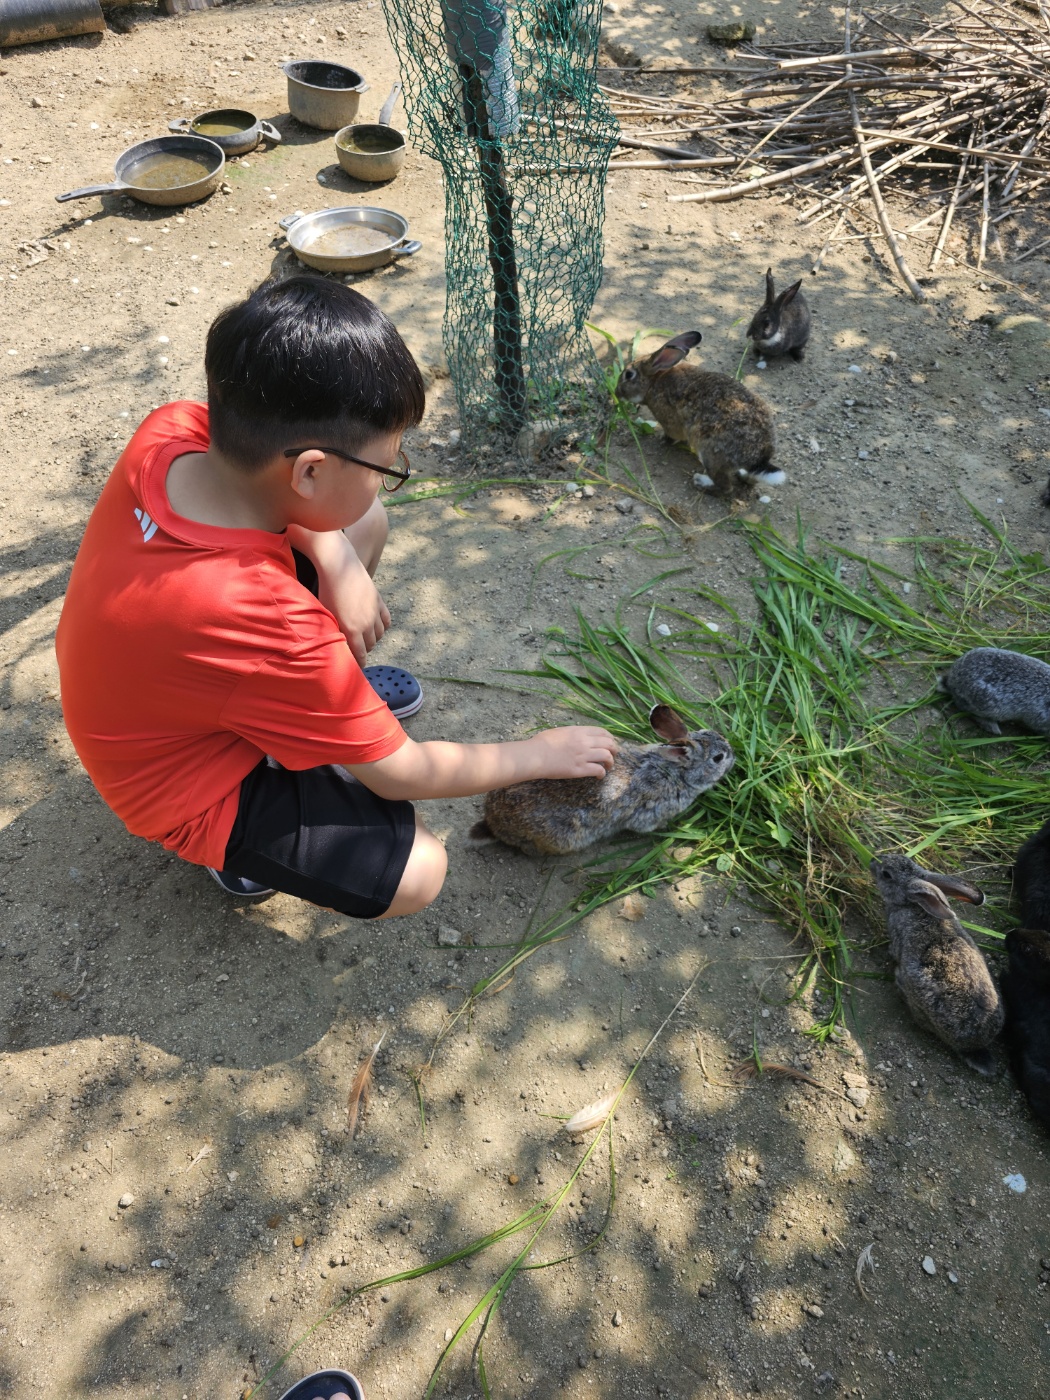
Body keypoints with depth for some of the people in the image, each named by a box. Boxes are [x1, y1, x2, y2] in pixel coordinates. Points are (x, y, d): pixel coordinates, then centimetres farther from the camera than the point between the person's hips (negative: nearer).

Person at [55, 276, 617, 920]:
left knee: (366, 525, 3)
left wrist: (337, 559, -14)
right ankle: (242, 848, 6)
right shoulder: (273, 626, -41)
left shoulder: (169, 431, -24)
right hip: (190, 785, -7)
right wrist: (541, 754, -11)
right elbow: (400, 774, -25)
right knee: (416, 871, -17)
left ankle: (322, 695, 20)